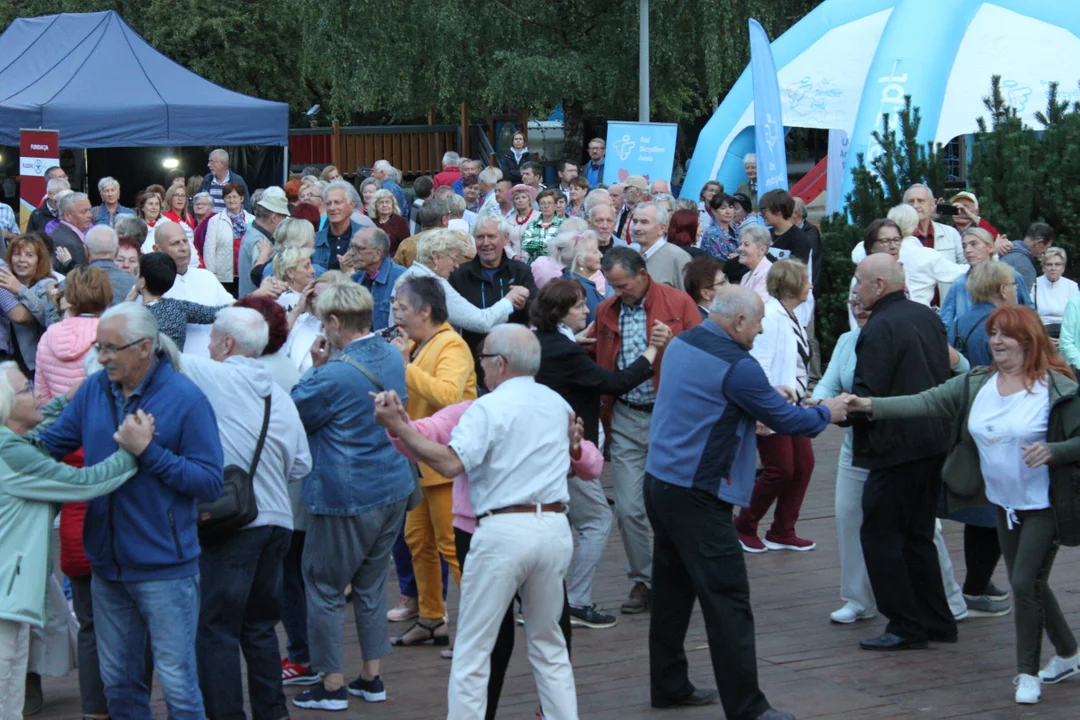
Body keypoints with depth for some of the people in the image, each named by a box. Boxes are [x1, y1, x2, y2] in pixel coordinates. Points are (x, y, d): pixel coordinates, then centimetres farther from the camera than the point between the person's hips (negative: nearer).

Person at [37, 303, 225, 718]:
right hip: (108, 563, 6)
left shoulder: (186, 399, -13)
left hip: (164, 567, -6)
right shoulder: (95, 390, 3)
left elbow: (211, 482, -16)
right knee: (117, 680, 17)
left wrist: (150, 452, -23)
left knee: (176, 682, 0)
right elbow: (52, 443, 10)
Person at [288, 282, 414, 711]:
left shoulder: (334, 375, -22)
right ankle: (372, 677, 23)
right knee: (372, 584, 18)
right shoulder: (392, 357, 3)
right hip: (393, 488, 8)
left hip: (345, 496, -8)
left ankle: (332, 685, 10)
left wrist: (316, 367, -3)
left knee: (325, 588, 6)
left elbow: (294, 415, -9)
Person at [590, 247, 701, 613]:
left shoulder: (678, 303, -2)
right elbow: (601, 366, 20)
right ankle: (643, 581, 14)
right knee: (628, 510, 1)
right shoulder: (606, 311, 10)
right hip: (626, 420, 3)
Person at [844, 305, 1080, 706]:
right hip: (1004, 504, 6)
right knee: (1027, 584, 15)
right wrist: (872, 406, -16)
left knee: (1025, 582, -9)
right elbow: (927, 403, -7)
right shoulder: (976, 385, 1)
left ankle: (1028, 673, 5)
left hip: (1045, 506, -6)